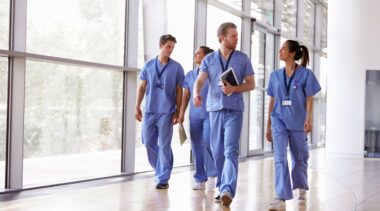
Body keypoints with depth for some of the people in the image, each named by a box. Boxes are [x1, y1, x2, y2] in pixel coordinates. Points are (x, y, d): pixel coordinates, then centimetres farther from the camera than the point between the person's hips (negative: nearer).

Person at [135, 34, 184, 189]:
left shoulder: (176, 68, 3)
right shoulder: (148, 65, 9)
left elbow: (179, 91, 2)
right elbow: (141, 87, 11)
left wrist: (177, 112, -3)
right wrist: (137, 107, 4)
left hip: (166, 112, -3)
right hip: (149, 111, 3)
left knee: (164, 145, -3)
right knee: (148, 142, 8)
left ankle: (163, 178, 2)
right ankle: (160, 169, 28)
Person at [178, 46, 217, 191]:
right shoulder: (190, 75, 14)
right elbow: (186, 95, 15)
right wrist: (181, 113, 8)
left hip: (210, 114, -5)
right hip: (194, 115, 5)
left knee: (207, 142, -16)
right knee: (196, 147, 4)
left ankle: (211, 175, 2)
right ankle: (200, 180, 11)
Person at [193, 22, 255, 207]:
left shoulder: (242, 59, 6)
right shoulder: (209, 59, 8)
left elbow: (251, 84, 7)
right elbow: (200, 81, -3)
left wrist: (234, 89, -12)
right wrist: (196, 94, -25)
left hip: (234, 110, -2)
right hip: (215, 109, 2)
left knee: (230, 150, -14)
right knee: (217, 151, 8)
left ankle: (228, 190, -22)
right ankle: (221, 188, 20)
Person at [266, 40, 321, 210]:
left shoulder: (306, 74, -2)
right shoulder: (275, 75, 8)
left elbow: (309, 99, -4)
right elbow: (272, 101, 11)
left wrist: (309, 119, -18)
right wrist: (268, 125, 11)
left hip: (298, 121, -2)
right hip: (279, 120, 2)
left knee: (299, 158, 12)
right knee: (280, 158, -13)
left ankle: (301, 189, 37)